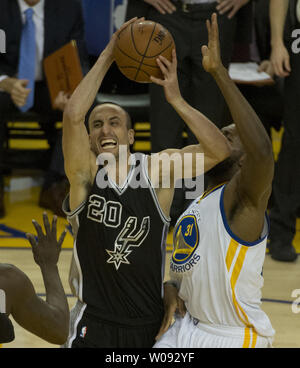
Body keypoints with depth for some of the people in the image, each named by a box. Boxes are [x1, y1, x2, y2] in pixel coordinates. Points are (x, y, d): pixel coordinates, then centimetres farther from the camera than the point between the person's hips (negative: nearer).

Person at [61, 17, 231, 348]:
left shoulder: (158, 170, -5)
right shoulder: (84, 174, -7)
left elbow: (219, 151, -17)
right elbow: (73, 114, -24)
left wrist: (176, 100, -25)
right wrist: (107, 55, -21)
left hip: (150, 323, 1)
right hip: (94, 323, -1)